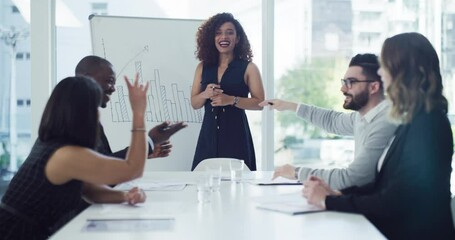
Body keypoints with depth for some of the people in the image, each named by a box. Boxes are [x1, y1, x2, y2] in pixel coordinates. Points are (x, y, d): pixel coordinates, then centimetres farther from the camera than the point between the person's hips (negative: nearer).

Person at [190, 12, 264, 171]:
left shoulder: (248, 68, 0)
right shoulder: (203, 67, 10)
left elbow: (259, 103, -4)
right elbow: (194, 103, 12)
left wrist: (231, 100, -16)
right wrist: (205, 94, -9)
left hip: (236, 134, -3)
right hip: (209, 134, 3)